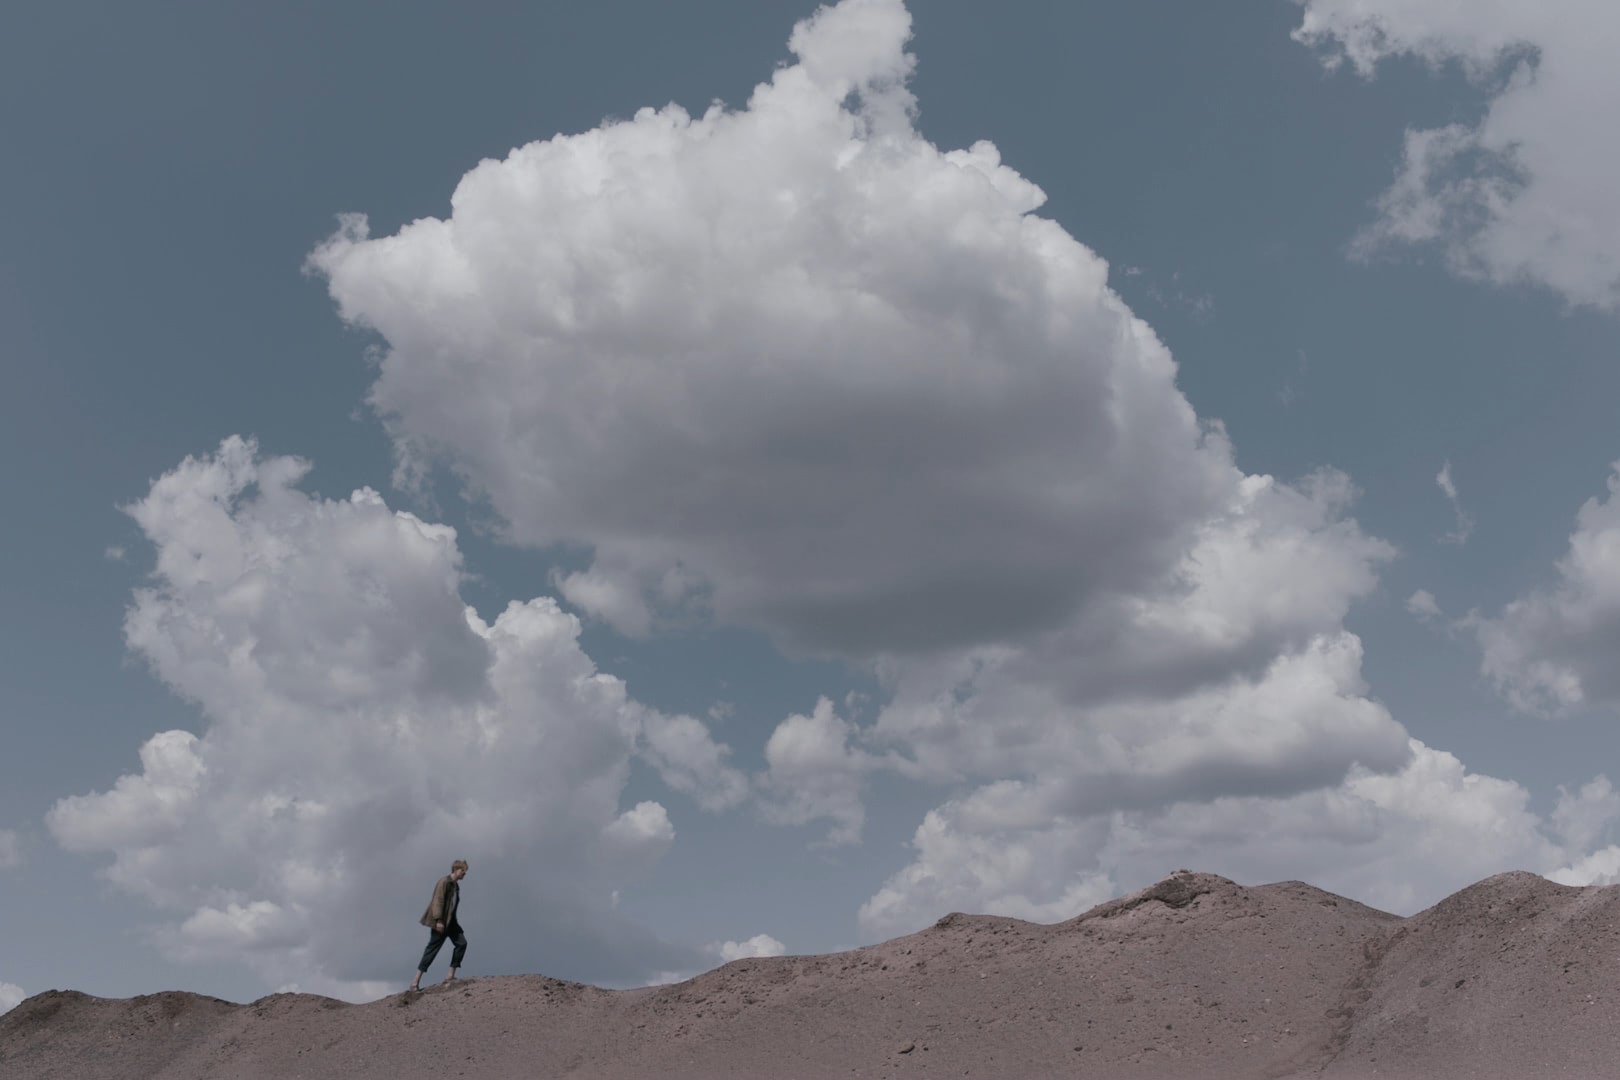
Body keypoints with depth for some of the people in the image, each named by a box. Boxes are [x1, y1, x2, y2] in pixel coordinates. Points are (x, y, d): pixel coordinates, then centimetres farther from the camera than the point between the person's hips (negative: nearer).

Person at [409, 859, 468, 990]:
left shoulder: (455, 885, 15)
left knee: (461, 943, -1)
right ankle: (416, 981, -3)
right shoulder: (444, 882, -12)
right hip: (440, 922, -9)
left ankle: (451, 975, 3)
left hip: (450, 921, 9)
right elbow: (437, 901, -19)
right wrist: (438, 920, -25)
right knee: (433, 948, -7)